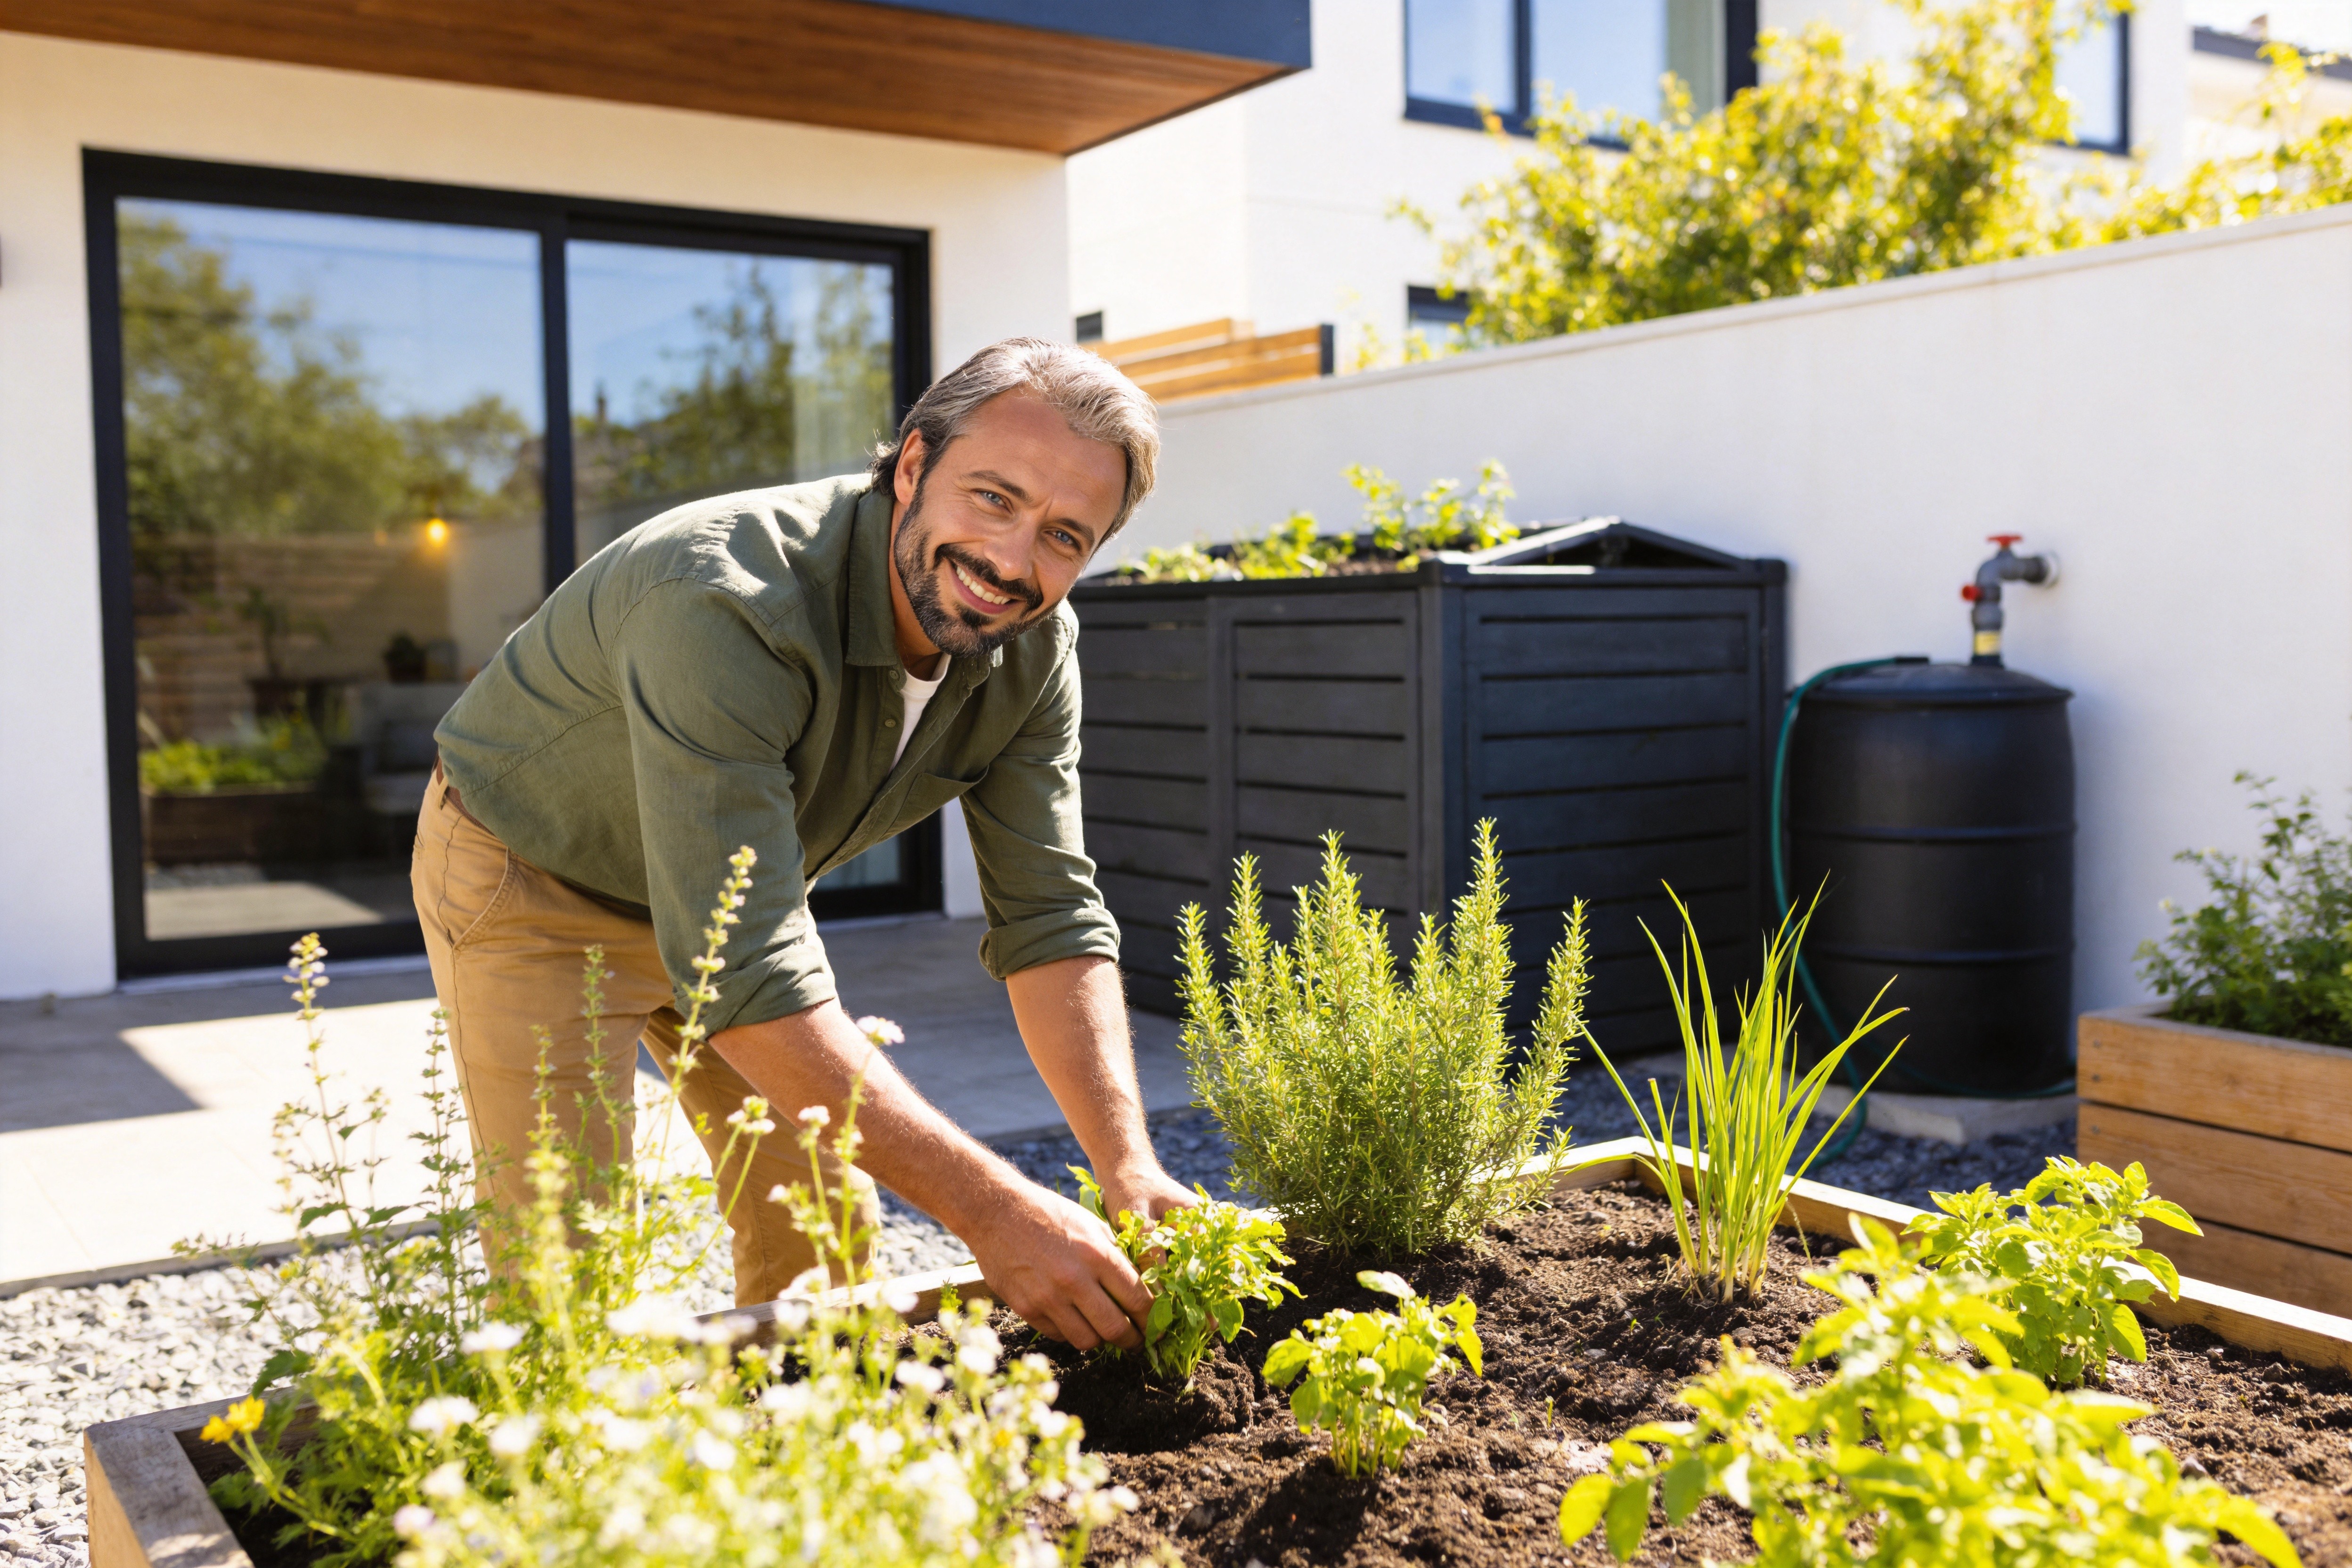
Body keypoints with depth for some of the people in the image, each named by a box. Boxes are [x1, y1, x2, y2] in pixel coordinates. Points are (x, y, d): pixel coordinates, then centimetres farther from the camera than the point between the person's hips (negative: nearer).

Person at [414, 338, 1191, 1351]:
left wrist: (1131, 1168, -28)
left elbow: (1051, 919, -14)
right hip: (533, 885, -6)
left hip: (736, 888, 6)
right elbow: (746, 980, -44)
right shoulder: (727, 606, -40)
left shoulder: (1034, 651, -17)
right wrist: (990, 1209, -45)